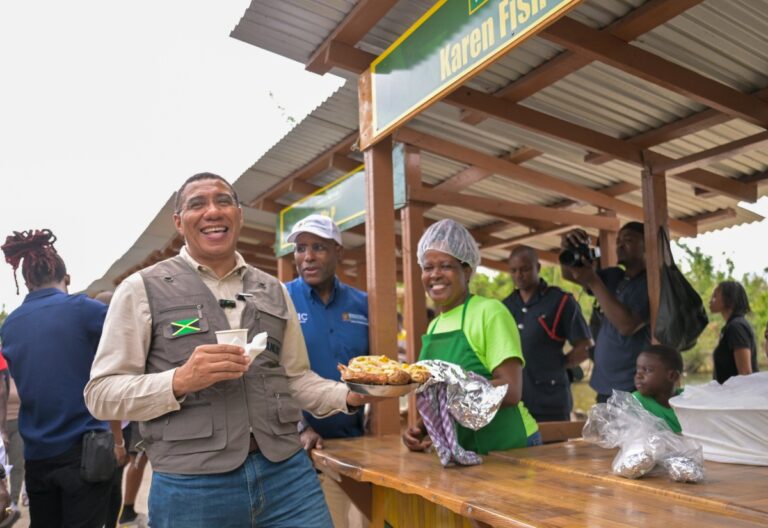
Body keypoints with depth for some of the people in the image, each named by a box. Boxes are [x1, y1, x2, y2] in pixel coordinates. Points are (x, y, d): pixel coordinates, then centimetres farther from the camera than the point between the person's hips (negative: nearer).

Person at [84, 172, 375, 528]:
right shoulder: (142, 289, -1)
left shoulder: (274, 290, 11)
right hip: (191, 487, -3)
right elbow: (100, 393, -3)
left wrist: (349, 395, -4)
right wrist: (180, 381, -19)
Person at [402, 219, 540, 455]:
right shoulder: (434, 326, 8)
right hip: (460, 452, 5)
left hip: (507, 448, -5)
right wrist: (420, 429, -2)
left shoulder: (489, 312, -11)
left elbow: (510, 390, -18)